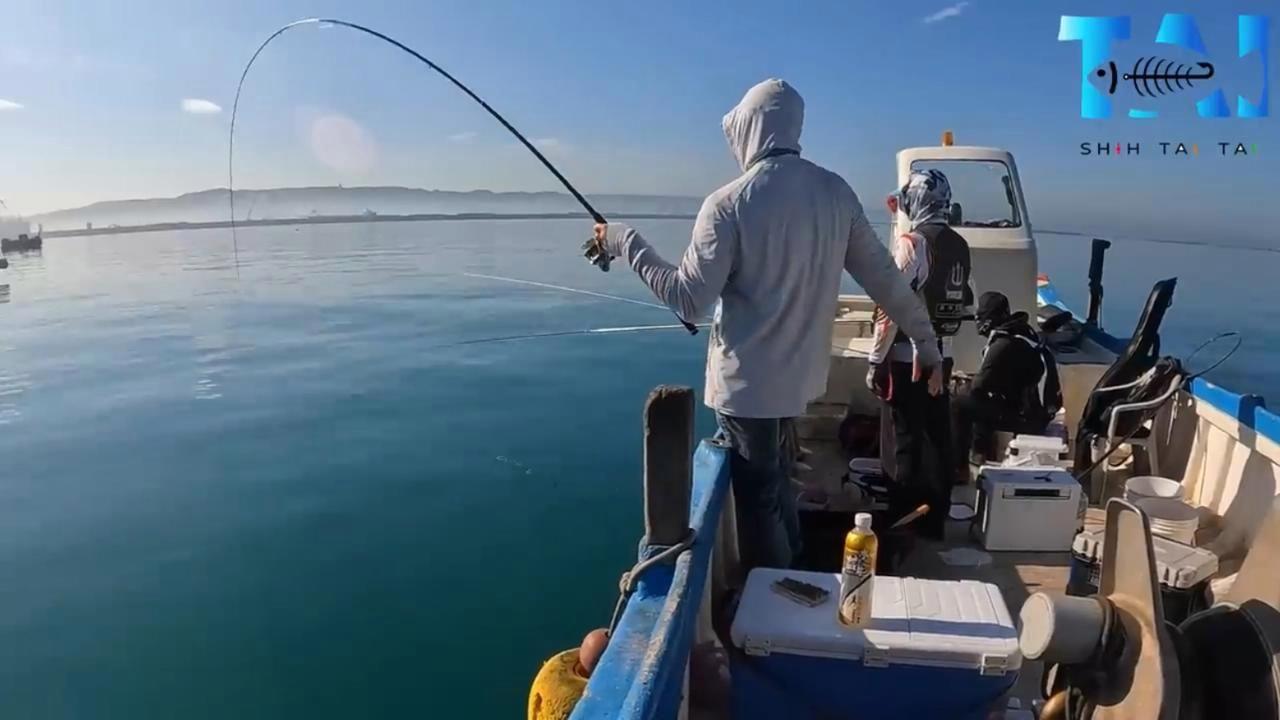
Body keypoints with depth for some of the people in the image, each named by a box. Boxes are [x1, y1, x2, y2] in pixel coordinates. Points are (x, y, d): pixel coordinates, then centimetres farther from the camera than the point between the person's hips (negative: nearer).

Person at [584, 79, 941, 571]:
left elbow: (690, 300, -17)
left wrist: (626, 243, -7)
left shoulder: (729, 203, -17)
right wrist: (926, 339, 17)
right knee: (776, 476, 26)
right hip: (802, 374, 7)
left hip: (747, 381, -7)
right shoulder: (836, 191, 1)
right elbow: (883, 276, 5)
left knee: (758, 496, 8)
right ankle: (793, 573, 42)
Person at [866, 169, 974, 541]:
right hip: (942, 356, 7)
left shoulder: (911, 242, -14)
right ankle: (936, 517, 22)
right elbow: (967, 304, 15)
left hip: (907, 357, -7)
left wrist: (875, 361, -13)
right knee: (939, 435, 12)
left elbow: (891, 309, -17)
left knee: (908, 439, 1)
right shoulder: (960, 245, 7)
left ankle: (904, 521, 10)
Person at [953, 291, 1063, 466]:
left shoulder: (1003, 345, -20)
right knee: (980, 401, 22)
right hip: (1039, 410, 9)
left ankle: (958, 463, 1)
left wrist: (966, 385, 5)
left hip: (1026, 415, -9)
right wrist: (972, 380, 17)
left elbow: (980, 387, -16)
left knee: (960, 402, -8)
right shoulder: (1022, 333, 8)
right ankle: (980, 451, 24)